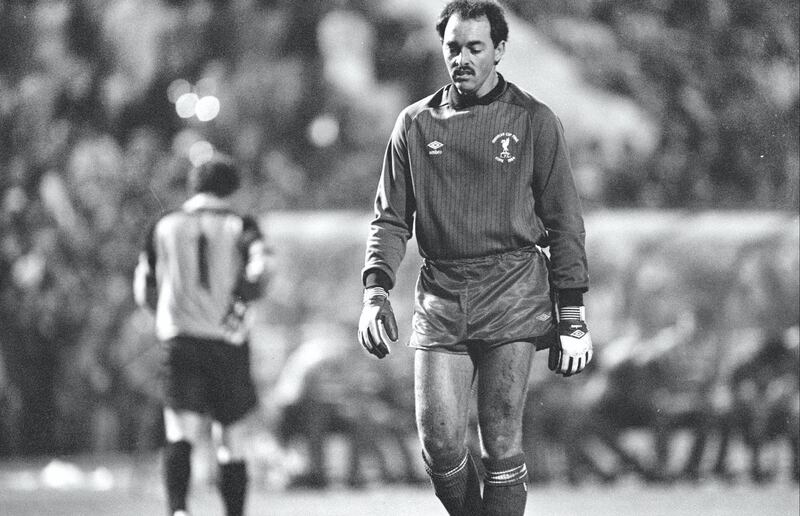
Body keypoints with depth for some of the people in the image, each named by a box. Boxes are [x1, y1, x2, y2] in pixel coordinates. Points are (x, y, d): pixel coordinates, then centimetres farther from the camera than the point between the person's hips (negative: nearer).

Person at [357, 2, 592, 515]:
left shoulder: (533, 121, 4)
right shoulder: (416, 124, 10)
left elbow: (564, 221, 5)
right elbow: (391, 218, 12)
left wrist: (573, 317, 1)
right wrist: (376, 291, -4)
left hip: (512, 296, -2)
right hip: (440, 299, 2)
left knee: (502, 443, -6)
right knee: (439, 443, -6)